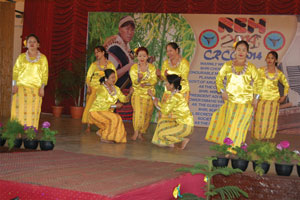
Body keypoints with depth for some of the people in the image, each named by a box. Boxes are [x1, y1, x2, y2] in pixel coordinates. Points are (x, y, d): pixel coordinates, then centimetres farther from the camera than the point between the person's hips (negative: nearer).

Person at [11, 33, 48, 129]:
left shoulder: (43, 58, 8)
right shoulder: (21, 57, 10)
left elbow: (45, 74, 6)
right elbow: (15, 72, 8)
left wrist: (42, 87, -3)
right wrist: (14, 85, -4)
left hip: (36, 89, 0)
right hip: (21, 87, 0)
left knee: (33, 112, -4)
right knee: (19, 110, -7)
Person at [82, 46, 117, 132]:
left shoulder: (110, 65, 6)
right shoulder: (94, 64, 10)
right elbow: (88, 77, 5)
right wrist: (88, 87, -10)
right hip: (94, 88, 1)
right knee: (90, 105, -8)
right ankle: (88, 126, -5)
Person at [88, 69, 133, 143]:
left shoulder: (116, 88, 4)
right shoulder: (101, 89, -19)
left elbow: (124, 99, -1)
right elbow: (102, 105, -23)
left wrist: (130, 94, -20)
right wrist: (115, 105, -19)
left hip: (107, 112, 8)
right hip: (96, 112, -8)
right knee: (114, 119, -24)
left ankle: (101, 132, 14)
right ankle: (104, 137, -8)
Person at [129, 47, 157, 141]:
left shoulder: (151, 67, 4)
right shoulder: (134, 68, 0)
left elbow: (154, 80, -4)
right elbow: (134, 82, -11)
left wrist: (146, 83, -21)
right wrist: (139, 78, -32)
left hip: (149, 94, 2)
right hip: (137, 93, -2)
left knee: (147, 113, 0)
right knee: (138, 111, -18)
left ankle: (141, 133, 13)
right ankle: (136, 132, -6)